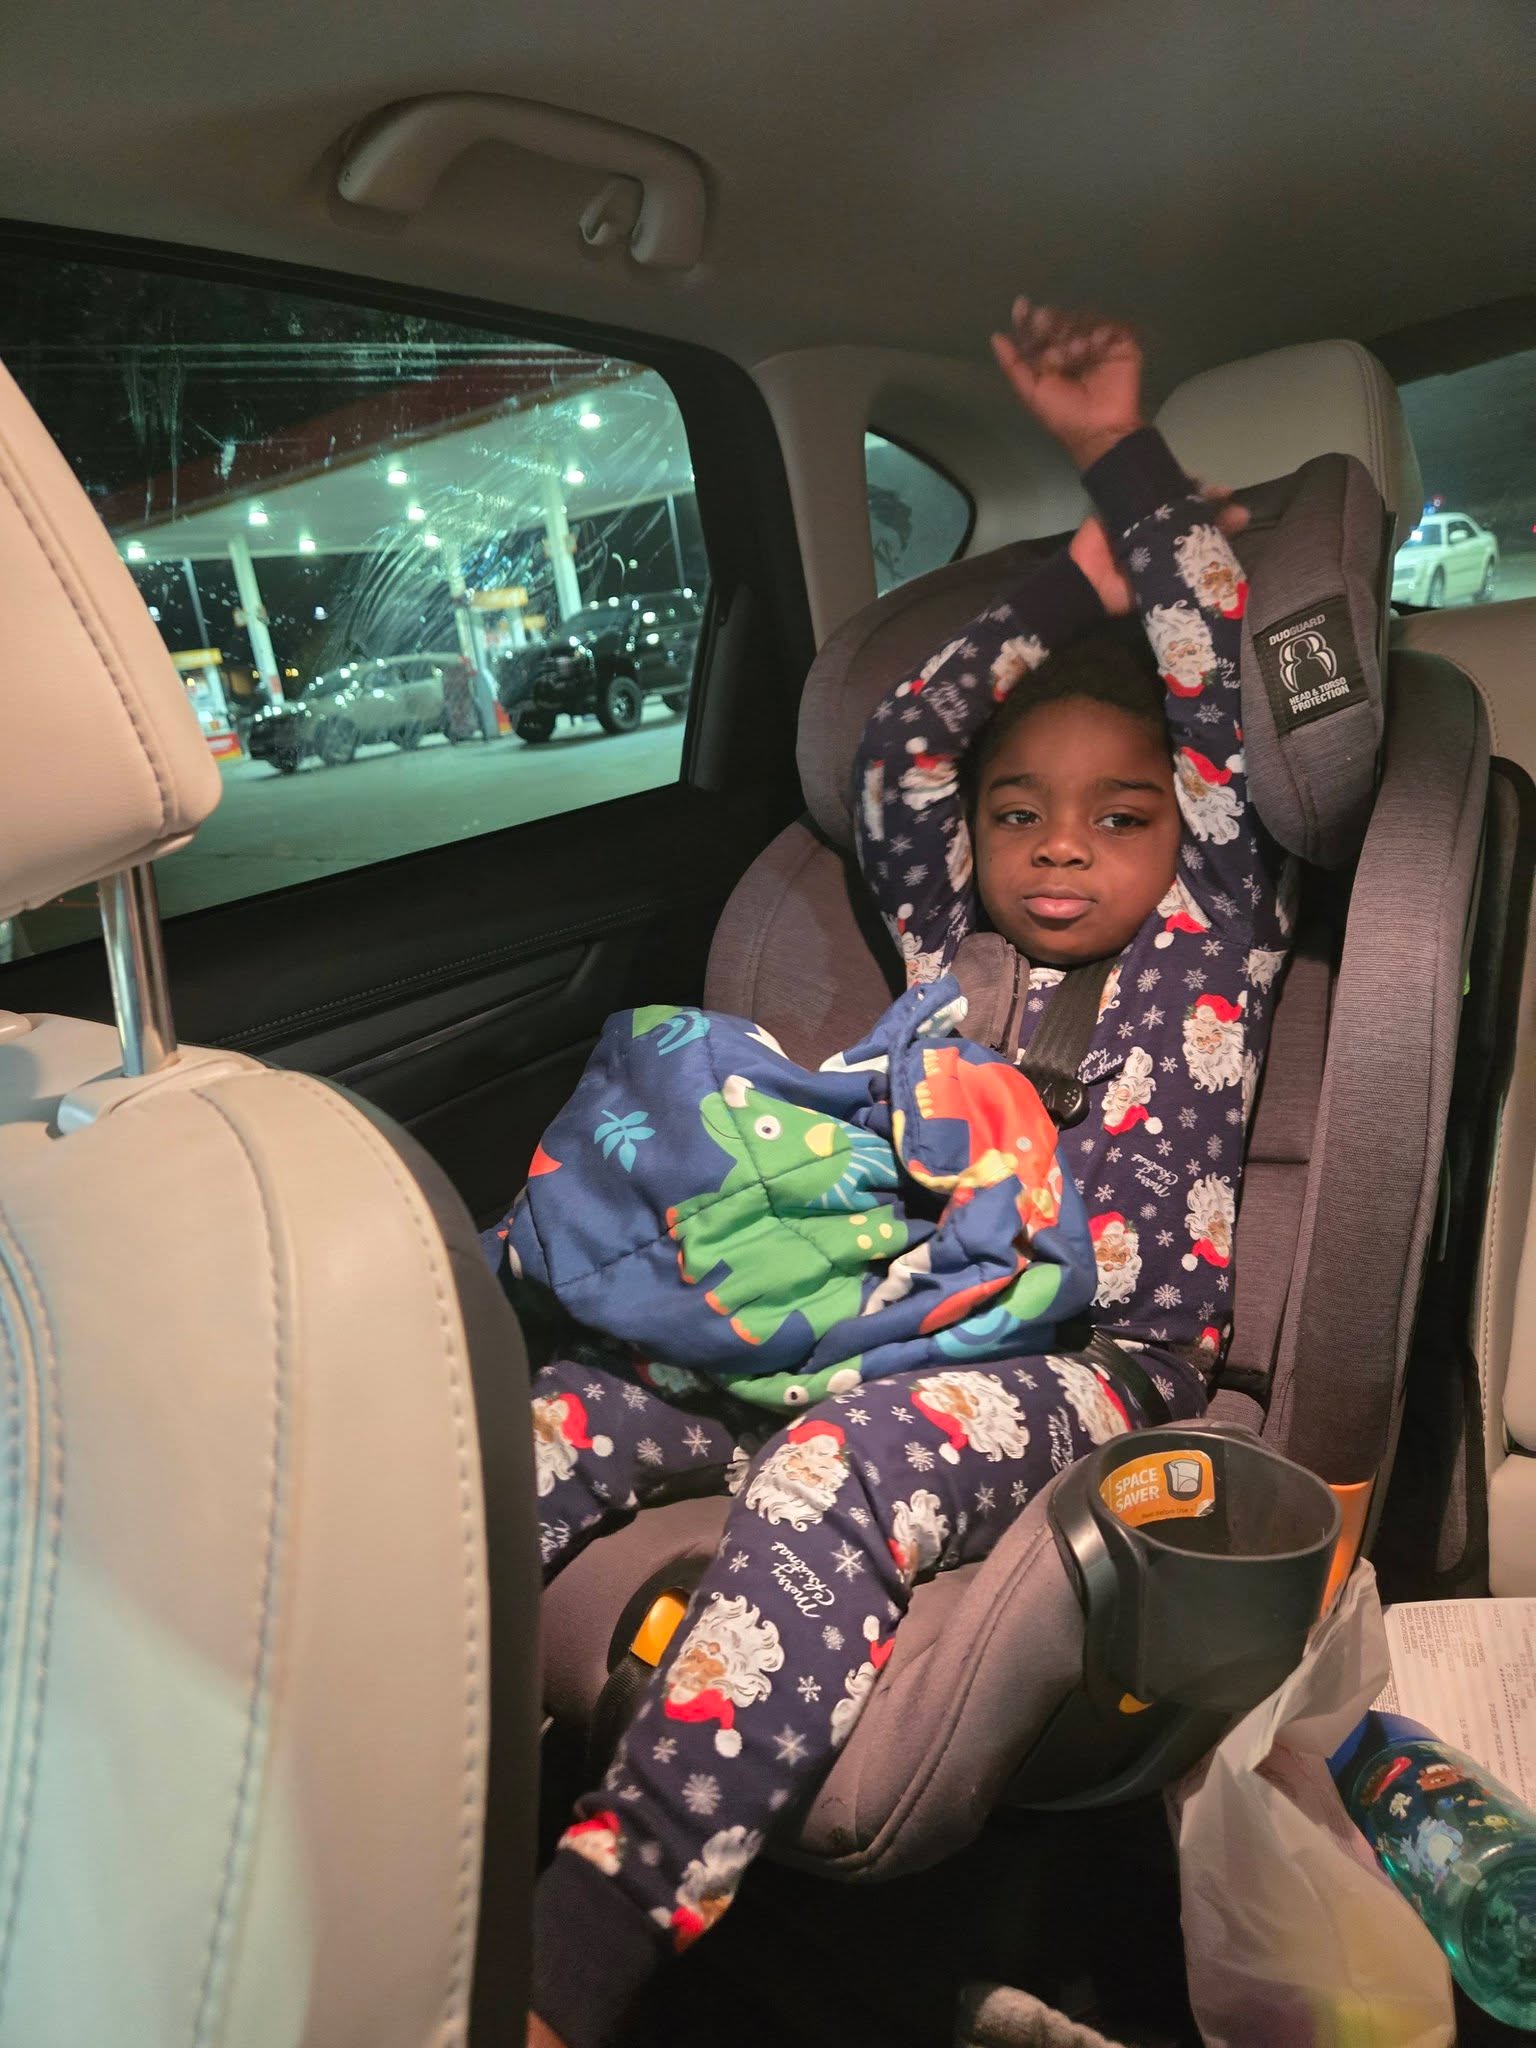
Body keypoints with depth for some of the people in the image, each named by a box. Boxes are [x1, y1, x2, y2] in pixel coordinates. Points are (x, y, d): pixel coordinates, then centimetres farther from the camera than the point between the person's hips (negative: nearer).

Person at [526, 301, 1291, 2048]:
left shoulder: (1213, 946, 13)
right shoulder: (948, 950, 23)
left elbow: (1228, 710, 6)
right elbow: (897, 757, 19)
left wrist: (1122, 463, 11)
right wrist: (1078, 585, 19)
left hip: (1093, 1366, -4)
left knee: (837, 1468, -36)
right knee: (553, 1413, -20)